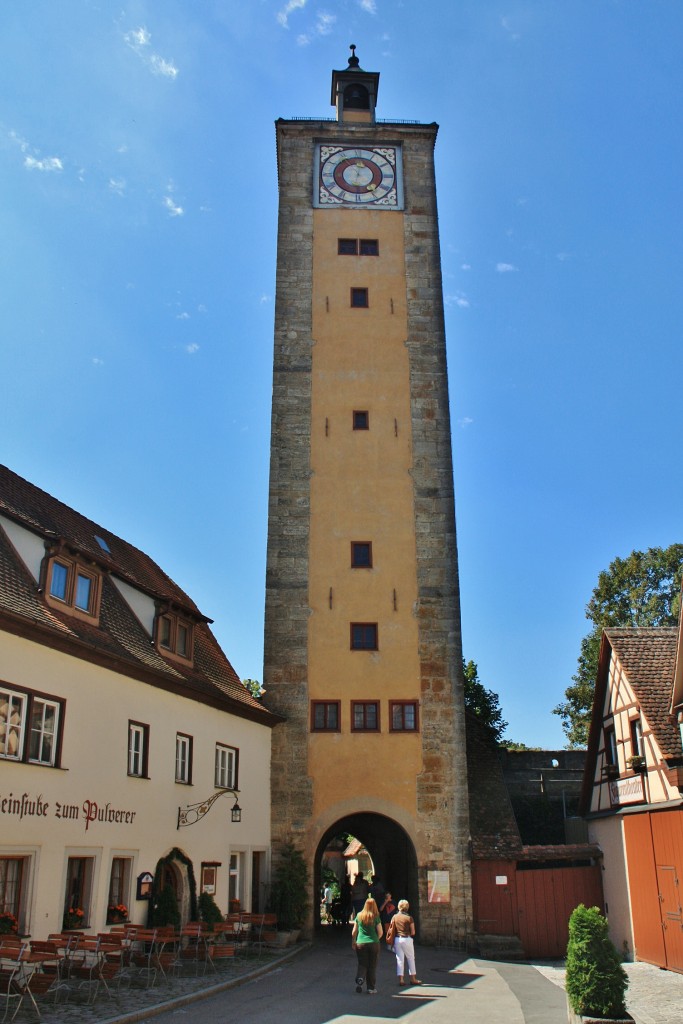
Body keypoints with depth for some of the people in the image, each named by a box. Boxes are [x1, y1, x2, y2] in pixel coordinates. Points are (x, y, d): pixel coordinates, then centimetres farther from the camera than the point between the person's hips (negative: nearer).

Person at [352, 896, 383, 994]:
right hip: (373, 944, -1)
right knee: (372, 966, 10)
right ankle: (371, 988, 12)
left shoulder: (359, 915, -1)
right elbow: (380, 932, -5)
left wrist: (353, 942, 17)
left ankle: (359, 980, -13)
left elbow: (354, 931, 4)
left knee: (362, 965, 11)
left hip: (360, 943, 1)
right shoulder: (376, 917, -6)